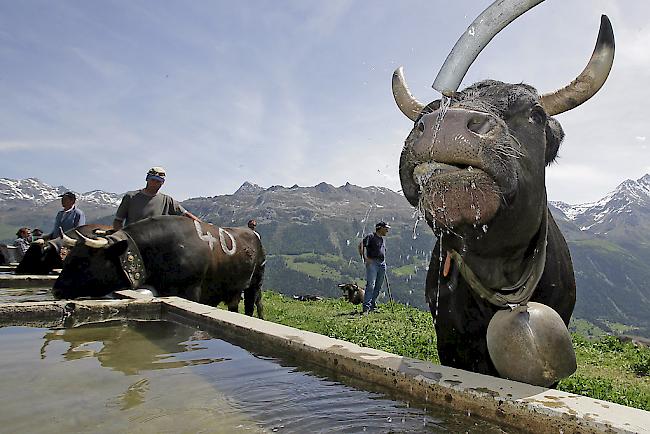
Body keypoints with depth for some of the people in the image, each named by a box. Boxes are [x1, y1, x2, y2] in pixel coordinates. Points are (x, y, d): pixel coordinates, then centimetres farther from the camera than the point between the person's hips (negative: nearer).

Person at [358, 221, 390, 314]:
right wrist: (365, 258, -20)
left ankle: (373, 305, 17)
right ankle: (366, 307, -17)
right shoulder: (371, 237, -2)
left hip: (382, 264, 8)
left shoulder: (382, 239, 22)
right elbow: (361, 245, -14)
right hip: (372, 262, -8)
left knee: (378, 287, 8)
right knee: (370, 285, -15)